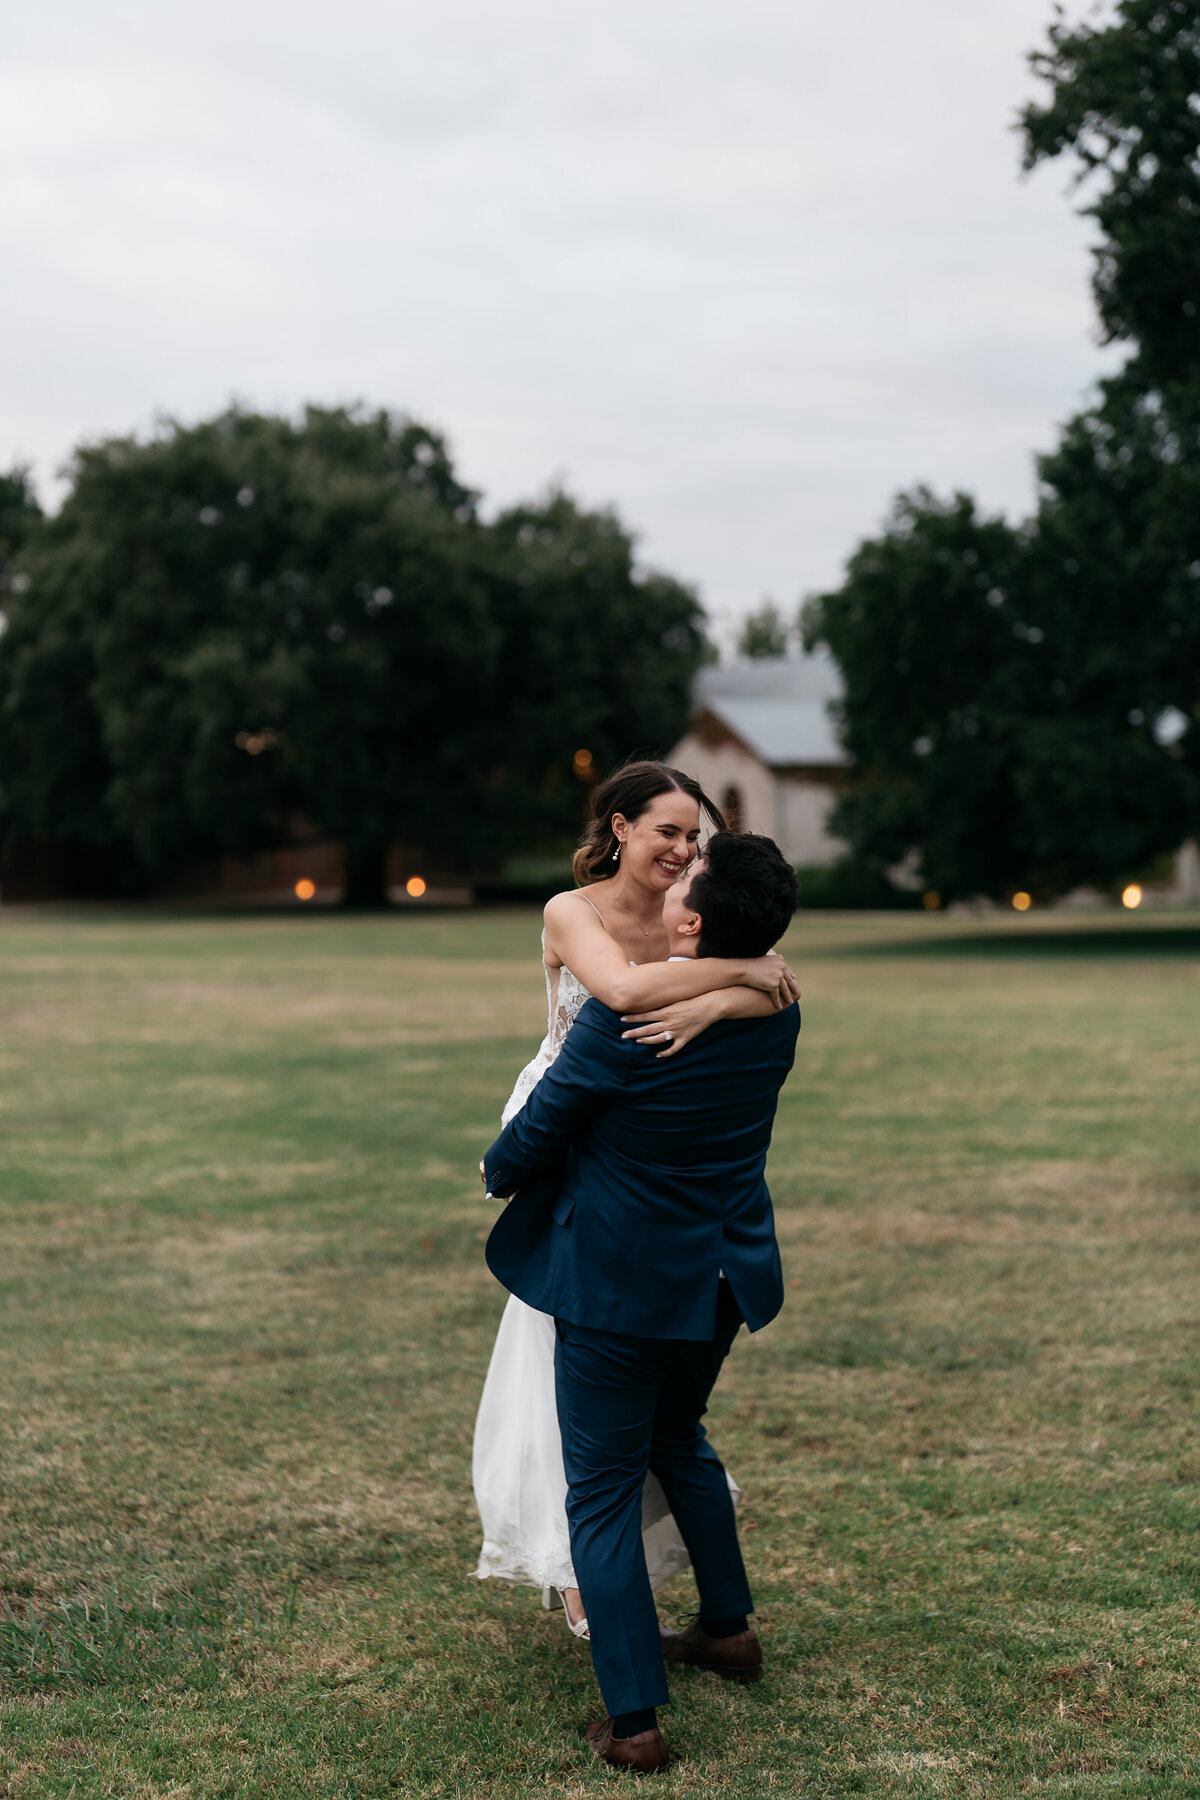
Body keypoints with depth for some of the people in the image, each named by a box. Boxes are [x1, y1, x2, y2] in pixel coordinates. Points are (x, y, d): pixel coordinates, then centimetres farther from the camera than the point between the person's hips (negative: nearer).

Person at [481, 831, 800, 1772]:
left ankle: (635, 1719, 6)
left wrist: (497, 1170, 10)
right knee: (679, 1437, 31)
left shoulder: (624, 1016, -25)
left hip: (619, 1287, -6)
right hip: (723, 1274, 6)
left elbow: (539, 1130, -12)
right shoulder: (776, 1012, -6)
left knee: (603, 1492, 5)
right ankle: (728, 1625, 43)